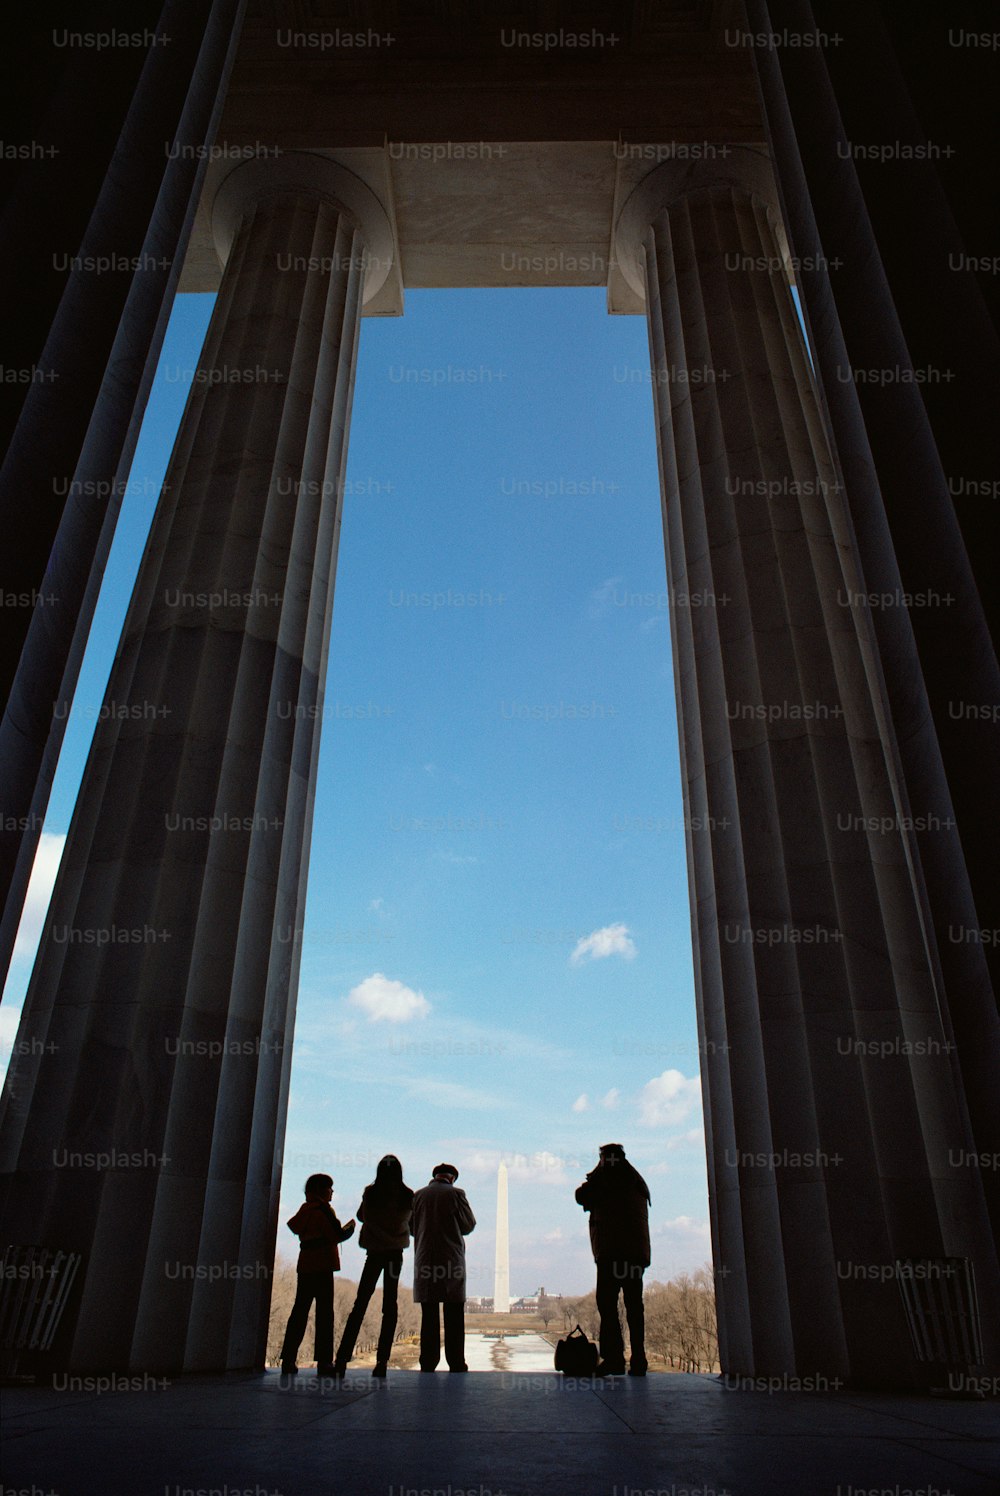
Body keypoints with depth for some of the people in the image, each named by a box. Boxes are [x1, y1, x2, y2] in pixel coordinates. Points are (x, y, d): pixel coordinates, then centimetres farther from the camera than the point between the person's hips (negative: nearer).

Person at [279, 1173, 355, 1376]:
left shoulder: (304, 1210, 13)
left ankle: (288, 1359, 10)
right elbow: (337, 1235, -15)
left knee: (299, 1311, 11)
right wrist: (350, 1228, 5)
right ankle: (324, 1361, -5)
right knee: (324, 1313, -4)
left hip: (304, 1266, 8)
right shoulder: (323, 1210, -11)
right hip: (322, 1267, -8)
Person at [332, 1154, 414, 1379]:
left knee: (360, 1304, 5)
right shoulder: (408, 1196, -8)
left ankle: (342, 1360, -3)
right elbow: (411, 1222, 4)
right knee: (390, 1306, 5)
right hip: (395, 1253, 1)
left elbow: (361, 1216, 6)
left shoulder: (370, 1193, -8)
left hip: (374, 1252, 0)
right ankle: (382, 1361, -2)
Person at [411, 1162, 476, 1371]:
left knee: (429, 1316, 8)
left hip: (425, 1262, 3)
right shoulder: (455, 1194, -6)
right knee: (454, 1317, 5)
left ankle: (428, 1363, 8)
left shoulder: (418, 1195, 3)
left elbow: (412, 1228, 12)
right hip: (451, 1260, -3)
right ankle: (456, 1363, 6)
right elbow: (469, 1225, 2)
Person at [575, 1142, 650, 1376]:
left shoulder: (607, 1174, -2)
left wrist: (592, 1178, 17)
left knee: (607, 1304, -6)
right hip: (638, 1252, 7)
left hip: (612, 1252, -7)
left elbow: (582, 1197, 1)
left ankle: (613, 1358, -13)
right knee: (634, 1306, 8)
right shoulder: (636, 1178, 20)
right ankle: (638, 1361, 6)